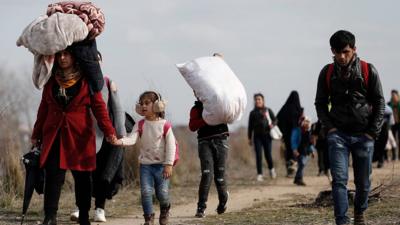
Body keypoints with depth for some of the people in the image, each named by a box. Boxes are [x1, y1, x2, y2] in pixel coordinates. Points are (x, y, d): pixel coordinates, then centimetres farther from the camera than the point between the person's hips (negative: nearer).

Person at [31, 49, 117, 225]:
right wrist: (36, 134, 16)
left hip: (80, 136, -2)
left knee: (82, 177, 3)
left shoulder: (86, 80, 0)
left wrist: (108, 131, -16)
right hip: (54, 136, 2)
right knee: (53, 175, -7)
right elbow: (44, 109, 17)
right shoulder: (51, 80, 11)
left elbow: (98, 106, -4)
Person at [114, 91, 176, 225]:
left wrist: (169, 164, -12)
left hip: (161, 165, -2)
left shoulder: (165, 125, -6)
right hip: (145, 165, 2)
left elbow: (171, 145, -7)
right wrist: (120, 141, -35)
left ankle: (165, 209, 30)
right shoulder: (140, 125, 0)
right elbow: (132, 139, -14)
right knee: (146, 191, -7)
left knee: (162, 193, -1)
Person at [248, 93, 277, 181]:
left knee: (268, 154, 0)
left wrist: (272, 124, -13)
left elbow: (274, 119, 10)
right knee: (258, 155, -5)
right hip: (257, 136, 1)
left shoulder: (268, 111, 5)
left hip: (267, 135, -1)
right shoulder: (253, 113, 8)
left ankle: (271, 169, 28)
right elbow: (250, 126, 10)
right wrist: (249, 138, 7)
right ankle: (259, 174, -2)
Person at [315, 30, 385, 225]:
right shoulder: (327, 73, 3)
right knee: (339, 179, -12)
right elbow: (320, 103, 10)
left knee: (363, 181, 7)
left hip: (363, 135, 0)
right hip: (338, 134, 0)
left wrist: (373, 132, -3)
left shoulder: (369, 71, -1)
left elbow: (379, 103, 3)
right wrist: (329, 128, -3)